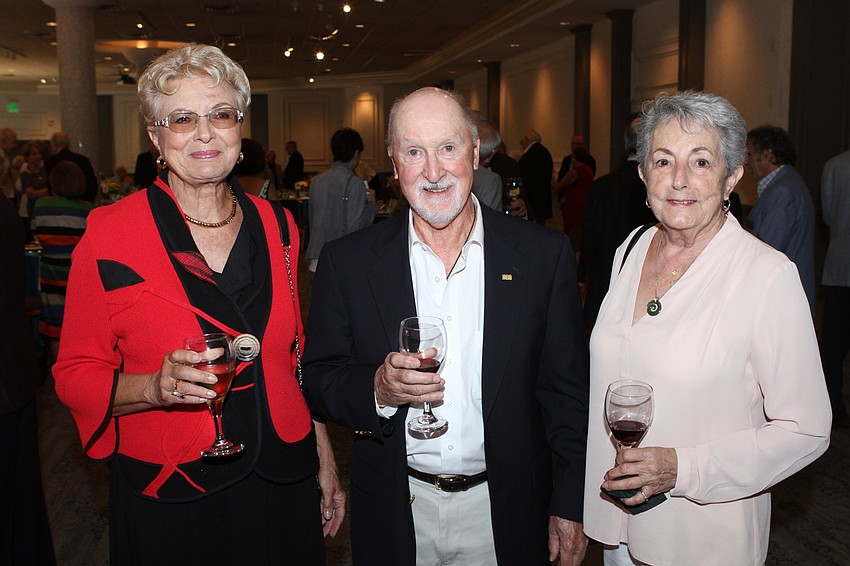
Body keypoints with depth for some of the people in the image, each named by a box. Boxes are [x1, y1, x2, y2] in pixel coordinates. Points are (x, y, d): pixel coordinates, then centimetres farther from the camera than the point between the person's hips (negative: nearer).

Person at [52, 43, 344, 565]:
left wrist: (326, 463, 9)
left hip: (283, 484, 3)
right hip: (169, 503, -3)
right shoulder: (109, 235, -10)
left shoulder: (276, 228, 1)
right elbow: (75, 374, -5)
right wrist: (155, 387, -24)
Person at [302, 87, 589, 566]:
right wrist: (377, 389, -22)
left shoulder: (545, 255, -6)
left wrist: (570, 507, -2)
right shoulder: (346, 262, -6)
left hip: (506, 514, 0)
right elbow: (318, 380, -2)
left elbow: (566, 391, -2)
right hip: (396, 513, 0)